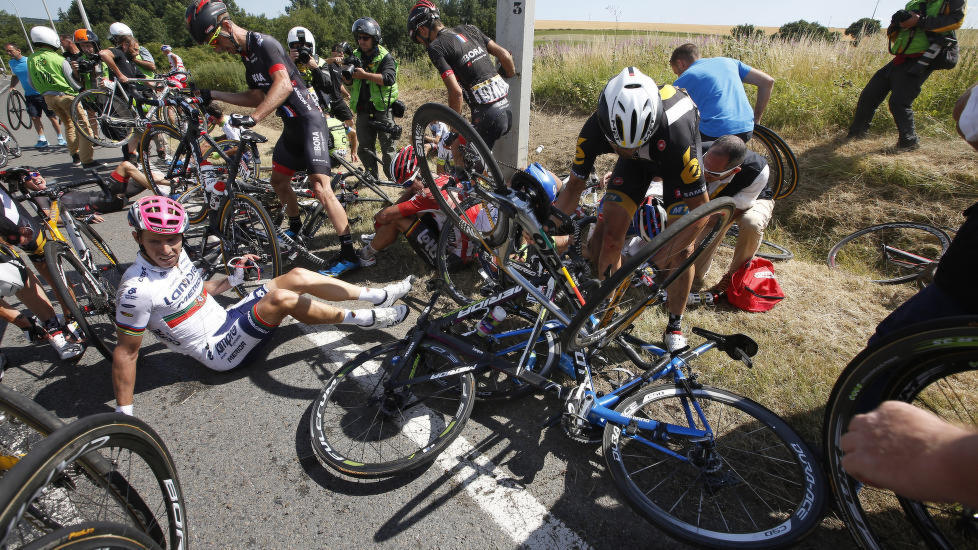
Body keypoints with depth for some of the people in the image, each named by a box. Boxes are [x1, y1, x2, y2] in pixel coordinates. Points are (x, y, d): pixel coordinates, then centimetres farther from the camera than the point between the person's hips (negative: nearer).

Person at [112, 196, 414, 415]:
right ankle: (365, 319, -15)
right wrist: (124, 413, -17)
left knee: (296, 276, -7)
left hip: (225, 319, 8)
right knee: (281, 298, -29)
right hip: (219, 352, -8)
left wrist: (233, 279, 14)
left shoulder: (176, 255, 0)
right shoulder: (138, 288, -24)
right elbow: (126, 352, -18)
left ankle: (380, 295, -4)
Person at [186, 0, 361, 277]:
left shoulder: (265, 44, -14)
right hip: (291, 124, 10)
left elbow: (284, 85, -30)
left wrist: (252, 118, -39)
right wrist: (213, 95, 16)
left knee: (320, 189, -20)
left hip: (309, 120, -10)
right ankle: (295, 228, 40)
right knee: (278, 180, 18)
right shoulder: (246, 54, 15)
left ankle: (349, 254, -20)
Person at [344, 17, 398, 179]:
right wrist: (347, 75, -12)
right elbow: (349, 83, 11)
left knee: (387, 148, -1)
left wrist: (365, 75, -23)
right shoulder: (355, 56, 13)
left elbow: (389, 79, -19)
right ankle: (372, 177, 20)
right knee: (364, 148, 8)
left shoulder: (385, 57, -3)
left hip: (382, 109, -5)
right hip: (363, 110, 5)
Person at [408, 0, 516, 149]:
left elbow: (456, 92, -15)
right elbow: (505, 55, 12)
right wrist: (512, 77, 31)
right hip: (507, 110, 7)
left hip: (487, 117, -7)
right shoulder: (468, 29, 15)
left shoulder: (435, 47, -5)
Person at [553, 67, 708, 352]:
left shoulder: (674, 135, -43)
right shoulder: (594, 130, -34)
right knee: (608, 235, -12)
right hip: (636, 164, 3)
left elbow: (700, 208, -34)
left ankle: (675, 326, 10)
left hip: (677, 159, -2)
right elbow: (574, 186, -19)